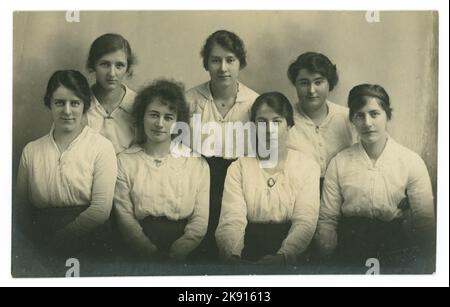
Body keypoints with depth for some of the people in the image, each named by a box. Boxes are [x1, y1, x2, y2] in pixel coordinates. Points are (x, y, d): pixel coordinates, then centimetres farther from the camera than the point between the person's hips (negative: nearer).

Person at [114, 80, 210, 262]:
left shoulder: (198, 164, 12)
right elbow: (125, 217, 1)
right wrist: (150, 251, -15)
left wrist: (178, 251, -14)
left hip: (184, 253, 1)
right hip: (138, 252, -1)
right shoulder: (125, 161, 11)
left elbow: (200, 220, 4)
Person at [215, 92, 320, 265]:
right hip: (248, 250, 0)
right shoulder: (238, 168, 10)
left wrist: (282, 256, -22)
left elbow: (305, 222, -4)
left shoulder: (307, 166, 8)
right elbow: (231, 221, -4)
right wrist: (232, 255, -25)